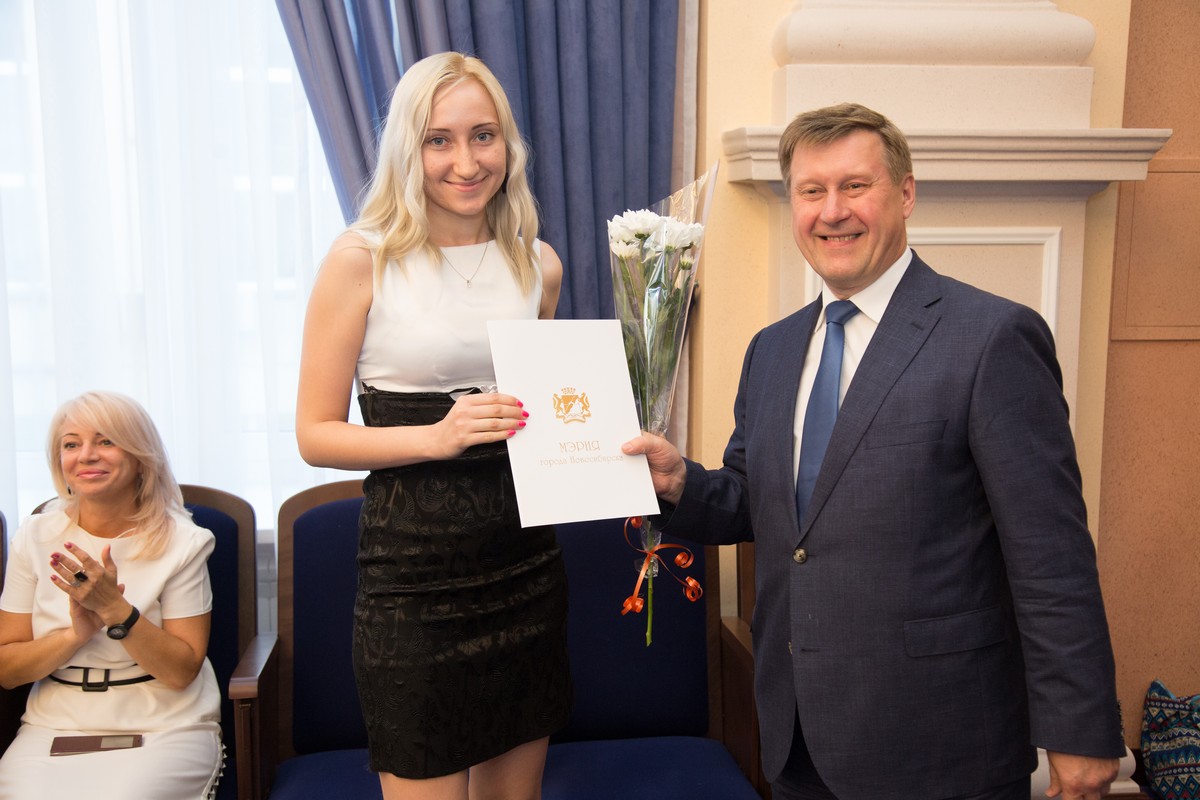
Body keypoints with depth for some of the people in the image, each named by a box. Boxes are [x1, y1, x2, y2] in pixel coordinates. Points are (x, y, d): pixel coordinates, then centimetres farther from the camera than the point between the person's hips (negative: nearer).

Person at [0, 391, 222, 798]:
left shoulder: (181, 542, -5)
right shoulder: (35, 536, 4)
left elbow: (182, 672, -7)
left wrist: (115, 609, -21)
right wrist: (76, 633, -16)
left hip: (164, 730, -2)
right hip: (52, 729, 2)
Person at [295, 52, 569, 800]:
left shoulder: (539, 263, 7)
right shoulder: (363, 258, -7)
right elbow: (315, 433, -6)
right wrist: (435, 435, -21)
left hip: (525, 559, 5)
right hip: (414, 563, -4)